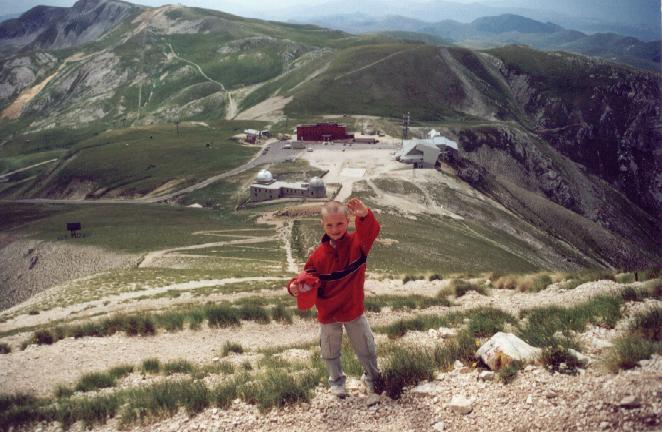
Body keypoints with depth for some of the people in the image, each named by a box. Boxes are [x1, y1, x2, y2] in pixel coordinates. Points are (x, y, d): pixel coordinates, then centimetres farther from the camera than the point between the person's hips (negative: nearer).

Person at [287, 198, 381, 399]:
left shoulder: (357, 243, -13)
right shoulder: (319, 254, -11)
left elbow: (371, 231, -33)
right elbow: (310, 276, -5)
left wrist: (365, 216, -56)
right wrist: (297, 286, -28)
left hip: (354, 310, -1)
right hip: (328, 314, 1)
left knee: (366, 348, 15)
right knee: (330, 352, 19)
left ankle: (372, 377, 41)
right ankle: (336, 381, 43)